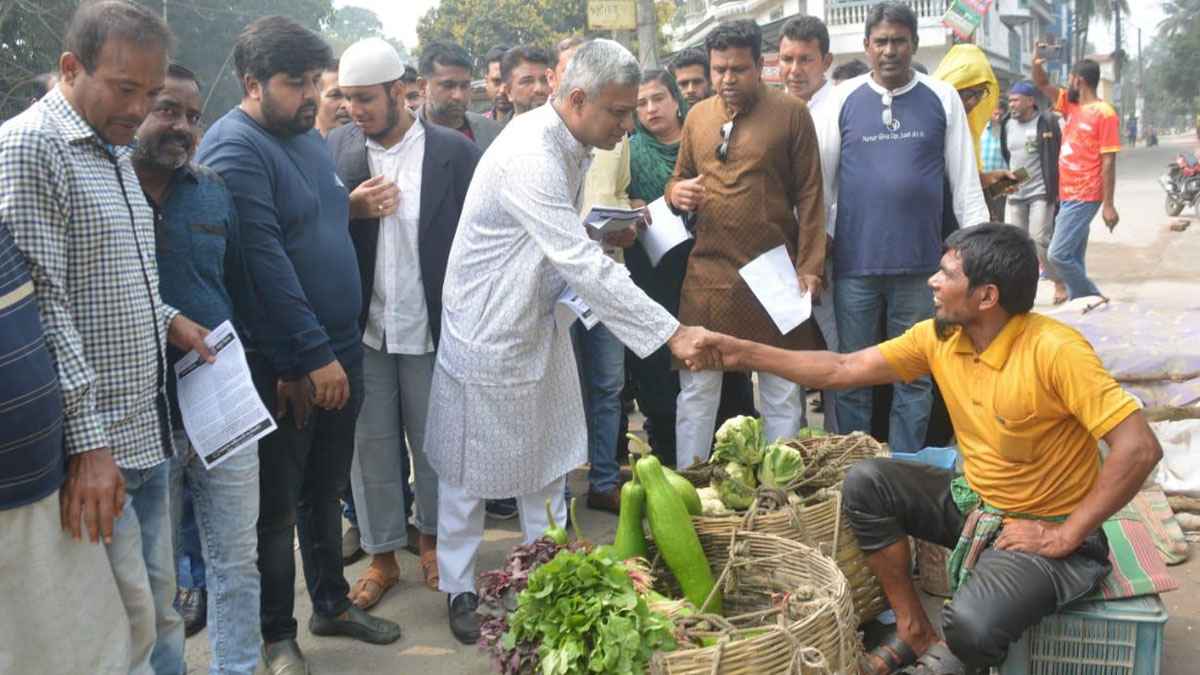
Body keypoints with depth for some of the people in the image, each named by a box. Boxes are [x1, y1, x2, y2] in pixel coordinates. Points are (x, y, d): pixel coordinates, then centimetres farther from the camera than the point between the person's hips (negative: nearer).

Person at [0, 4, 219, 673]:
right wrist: (88, 443, -21)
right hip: (93, 446, -8)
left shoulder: (115, 152, 13)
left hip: (148, 432, 9)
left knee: (161, 606, 16)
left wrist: (165, 317, 7)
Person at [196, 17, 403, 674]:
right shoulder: (234, 147, -14)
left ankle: (332, 603, 36)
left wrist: (341, 346, 16)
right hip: (282, 366, -7)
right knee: (277, 507, 7)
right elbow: (264, 262, -21)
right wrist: (313, 356, -21)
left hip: (338, 353, 8)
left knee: (325, 491, 20)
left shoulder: (310, 137, 12)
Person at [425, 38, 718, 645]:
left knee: (546, 459, 16)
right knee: (468, 468, 9)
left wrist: (604, 231, -6)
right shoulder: (528, 156, -29)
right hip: (487, 329, -8)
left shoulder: (570, 145, 0)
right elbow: (582, 264, -33)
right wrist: (672, 333, -34)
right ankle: (457, 588, 26)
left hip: (540, 320, 8)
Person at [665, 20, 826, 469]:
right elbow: (679, 177, 20)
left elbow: (809, 194, -3)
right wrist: (675, 192, -4)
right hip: (708, 272, 3)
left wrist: (809, 266, -9)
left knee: (783, 392, 9)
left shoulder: (791, 114, -2)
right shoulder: (697, 116, 9)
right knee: (696, 389, 8)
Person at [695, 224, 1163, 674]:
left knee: (972, 626, -32)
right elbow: (843, 370, 0)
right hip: (973, 503, 7)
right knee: (866, 483, -11)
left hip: (1046, 527, -7)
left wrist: (1062, 538, -23)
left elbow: (1140, 448, -28)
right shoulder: (939, 338, -5)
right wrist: (747, 354, -4)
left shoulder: (1054, 350, -27)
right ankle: (916, 633, 4)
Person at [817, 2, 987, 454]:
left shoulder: (942, 98, 4)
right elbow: (821, 177, 5)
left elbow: (964, 179, 5)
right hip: (853, 262, 0)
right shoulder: (844, 99, 3)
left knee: (915, 376, 10)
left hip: (919, 263, 0)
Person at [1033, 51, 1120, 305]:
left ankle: (1094, 300, 0)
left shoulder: (1104, 114, -11)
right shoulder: (1071, 105, 11)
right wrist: (1037, 63, -5)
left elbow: (1108, 163, -13)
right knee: (1073, 259, 10)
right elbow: (1042, 84, 17)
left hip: (1084, 198, -8)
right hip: (1067, 195, 8)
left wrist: (1108, 205, -15)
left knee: (1058, 254, -13)